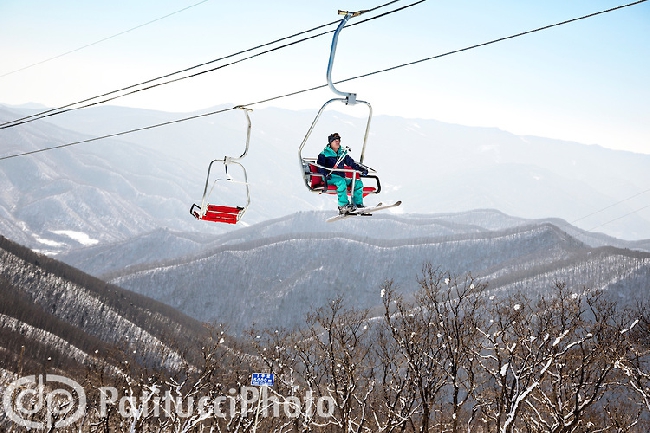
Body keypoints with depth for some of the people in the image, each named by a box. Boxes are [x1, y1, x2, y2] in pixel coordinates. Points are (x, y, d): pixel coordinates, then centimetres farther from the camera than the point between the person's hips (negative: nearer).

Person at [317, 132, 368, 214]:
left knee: (358, 183, -9)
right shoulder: (324, 153, 4)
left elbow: (351, 162, 16)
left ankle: (358, 204, -11)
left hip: (341, 177, 6)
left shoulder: (342, 153, 20)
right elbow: (320, 165, -6)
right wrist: (325, 174, -26)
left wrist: (361, 169, 0)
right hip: (330, 177, -6)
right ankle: (343, 206, -40)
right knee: (341, 181, -37)